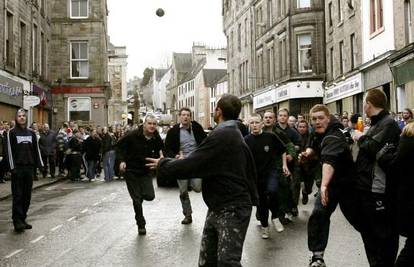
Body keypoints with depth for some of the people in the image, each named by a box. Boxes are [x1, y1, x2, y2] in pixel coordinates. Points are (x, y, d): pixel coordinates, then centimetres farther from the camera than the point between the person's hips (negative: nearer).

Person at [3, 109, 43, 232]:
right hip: (17, 168, -4)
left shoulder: (31, 133, 12)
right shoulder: (11, 133, -1)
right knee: (17, 195, -5)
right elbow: (9, 151, -5)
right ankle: (17, 221, -4)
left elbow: (36, 149, 14)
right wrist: (12, 167, -13)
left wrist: (40, 165, 6)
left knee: (27, 195, 6)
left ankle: (22, 219, 14)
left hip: (29, 167, 4)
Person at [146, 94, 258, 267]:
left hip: (232, 209, -10)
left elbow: (191, 165, -20)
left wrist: (163, 164, -7)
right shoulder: (232, 134, 13)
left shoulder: (222, 136, -20)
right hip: (217, 207, 10)